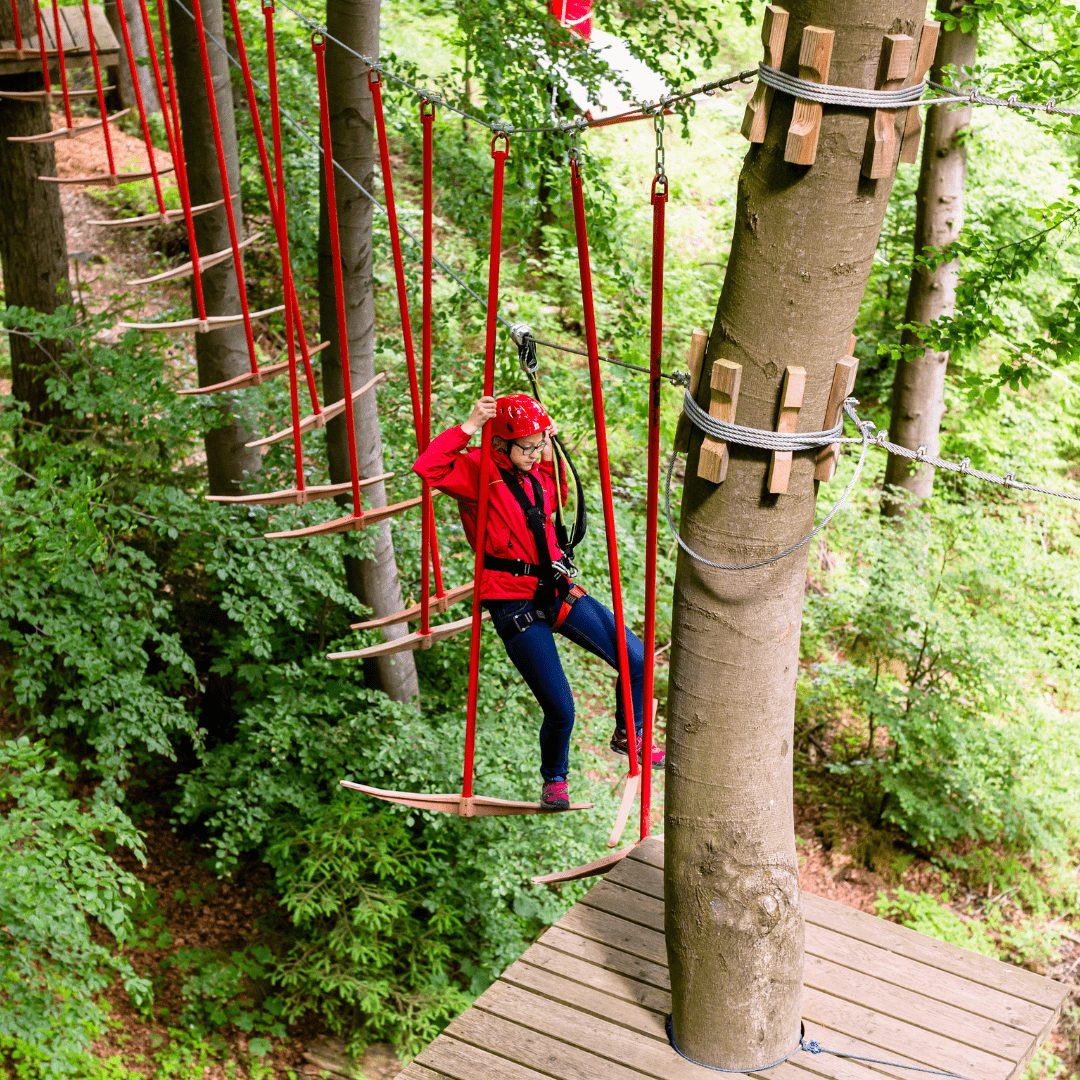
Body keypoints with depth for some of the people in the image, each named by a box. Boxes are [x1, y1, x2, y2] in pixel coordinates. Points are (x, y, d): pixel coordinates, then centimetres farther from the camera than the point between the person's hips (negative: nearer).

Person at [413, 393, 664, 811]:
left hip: (558, 591, 7)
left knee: (635, 659, 1)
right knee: (560, 709, -7)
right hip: (516, 605, -7)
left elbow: (558, 497, 32)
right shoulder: (477, 471, -10)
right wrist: (469, 427, -27)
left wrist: (551, 454, 17)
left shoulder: (536, 475, 11)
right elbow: (427, 468, -27)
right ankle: (554, 780, 24)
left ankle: (628, 735, 28)